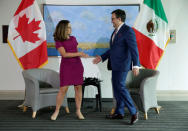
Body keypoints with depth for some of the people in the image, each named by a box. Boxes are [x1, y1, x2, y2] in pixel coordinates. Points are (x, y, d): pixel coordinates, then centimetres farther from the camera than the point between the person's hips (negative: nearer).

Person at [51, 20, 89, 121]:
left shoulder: (73, 38, 10)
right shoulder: (58, 41, -4)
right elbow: (64, 54, -15)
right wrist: (79, 54, -18)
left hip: (77, 65, 4)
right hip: (66, 66, -4)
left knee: (78, 87, 1)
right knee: (63, 89, -7)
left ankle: (78, 111, 10)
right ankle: (56, 111, 9)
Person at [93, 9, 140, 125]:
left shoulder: (128, 30, -12)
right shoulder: (116, 31, 17)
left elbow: (134, 49, -20)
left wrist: (136, 65, -29)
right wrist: (101, 58, 21)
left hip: (122, 64, -9)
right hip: (115, 64, 9)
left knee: (120, 87, -14)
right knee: (116, 88, 11)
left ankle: (133, 112, -5)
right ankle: (119, 113, 20)